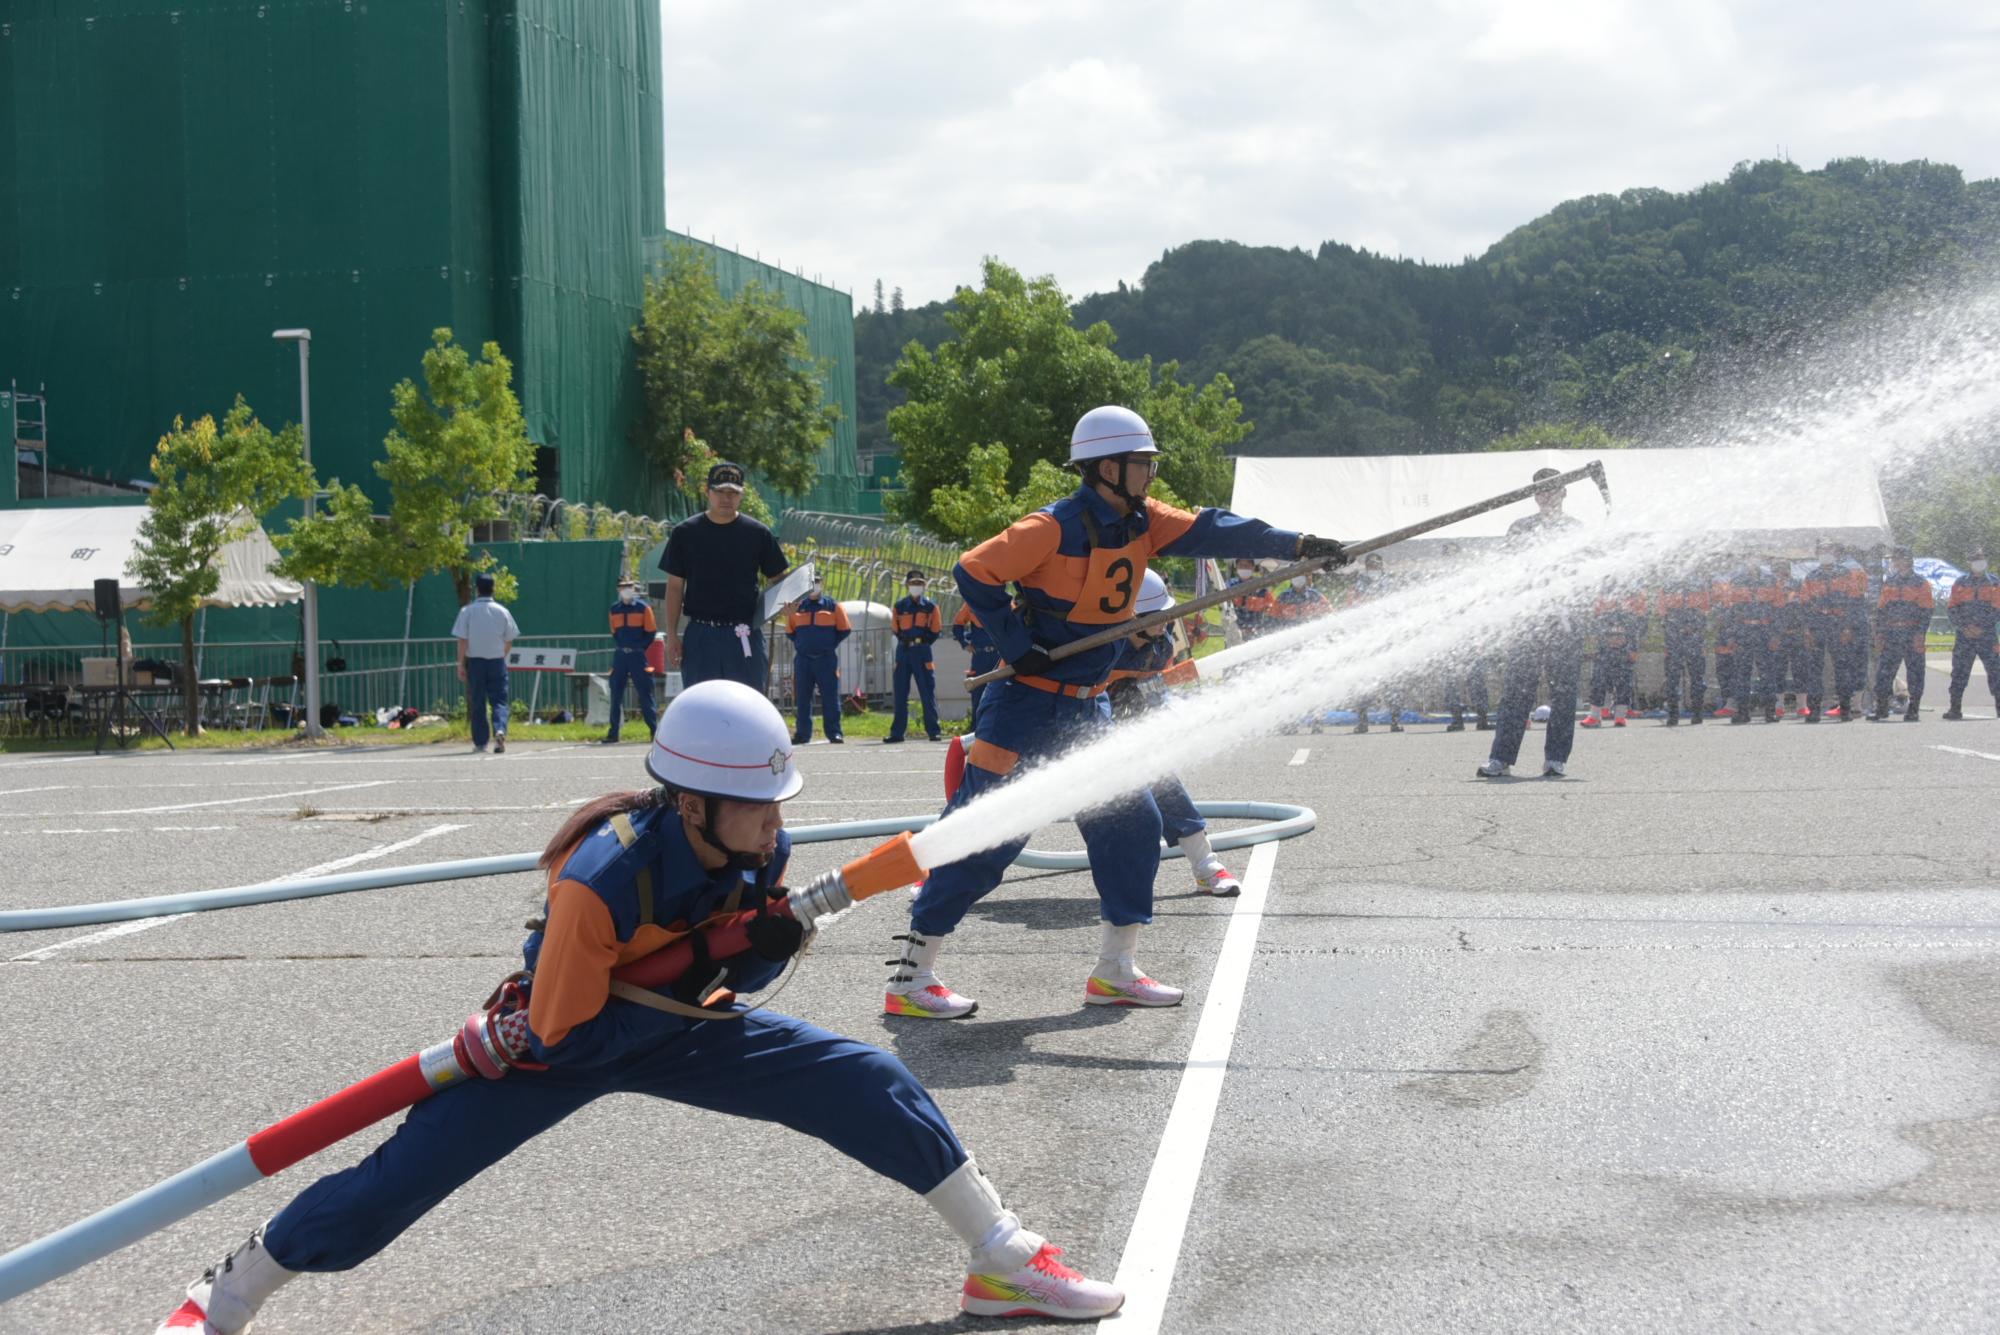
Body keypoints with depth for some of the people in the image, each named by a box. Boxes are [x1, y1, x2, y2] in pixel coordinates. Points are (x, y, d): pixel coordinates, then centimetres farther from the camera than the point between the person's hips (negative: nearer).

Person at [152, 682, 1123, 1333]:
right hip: (555, 1043, -5)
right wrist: (691, 978, -34)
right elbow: (563, 1037, -29)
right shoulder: (601, 881, -36)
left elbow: (734, 972, 0)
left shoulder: (763, 852, -19)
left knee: (869, 1085, -7)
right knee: (397, 1181, -12)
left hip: (678, 1026, 5)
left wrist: (769, 951, -24)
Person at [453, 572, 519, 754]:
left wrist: (461, 664, -1)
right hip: (497, 661, 1)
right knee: (499, 700, 4)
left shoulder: (467, 611, -5)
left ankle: (480, 743, 11)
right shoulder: (502, 612, 0)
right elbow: (509, 640, 5)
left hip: (475, 661, -1)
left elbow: (462, 640, -7)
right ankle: (500, 730, -22)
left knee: (477, 704, 7)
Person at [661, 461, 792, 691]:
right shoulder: (685, 532, 4)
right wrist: (672, 635, 1)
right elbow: (675, 586, 6)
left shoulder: (758, 534, 4)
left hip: (745, 637, 0)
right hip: (700, 636, 0)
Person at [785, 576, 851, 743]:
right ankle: (803, 734, 9)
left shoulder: (833, 607, 4)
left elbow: (844, 630, 7)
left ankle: (834, 733, -3)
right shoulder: (797, 607, 10)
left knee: (830, 698, -5)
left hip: (826, 659, -2)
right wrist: (800, 643, 7)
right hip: (802, 659, 2)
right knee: (803, 698, 4)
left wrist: (830, 644, 2)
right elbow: (789, 631, 18)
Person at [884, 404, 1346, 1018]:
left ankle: (1115, 970, 19)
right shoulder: (1055, 528, -19)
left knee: (1132, 822, 7)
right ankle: (911, 978, -3)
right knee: (985, 837, -9)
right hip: (1026, 707, -8)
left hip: (1088, 709, 8)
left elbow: (1211, 531, -1)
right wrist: (1019, 645, -19)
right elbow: (974, 572, -18)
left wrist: (1296, 544, -11)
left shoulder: (1141, 521, 4)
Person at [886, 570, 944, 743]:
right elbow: (896, 629, 14)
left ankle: (934, 731, 2)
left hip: (922, 652, -2)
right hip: (903, 651, 2)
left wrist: (922, 642, 0)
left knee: (928, 693, -3)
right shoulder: (900, 606, 7)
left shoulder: (930, 606, 3)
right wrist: (907, 641, 5)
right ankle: (897, 732, 7)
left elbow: (936, 630, 6)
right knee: (900, 695, 3)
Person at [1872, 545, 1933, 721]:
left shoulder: (1921, 583, 1)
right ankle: (1881, 708, 6)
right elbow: (1880, 609, 15)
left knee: (1915, 672, 0)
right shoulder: (1889, 582, 14)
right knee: (1883, 671, -2)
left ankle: (1913, 709, 7)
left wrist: (1920, 634, -14)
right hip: (1891, 634, 4)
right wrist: (1879, 633, 7)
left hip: (1912, 634, -4)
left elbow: (1926, 612, -4)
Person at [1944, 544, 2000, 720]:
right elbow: (1952, 608, 6)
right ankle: (1955, 709, 2)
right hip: (1964, 636, 1)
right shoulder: (1960, 583, 8)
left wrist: (1982, 628, -10)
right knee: (1959, 672, -1)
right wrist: (1963, 627, -8)